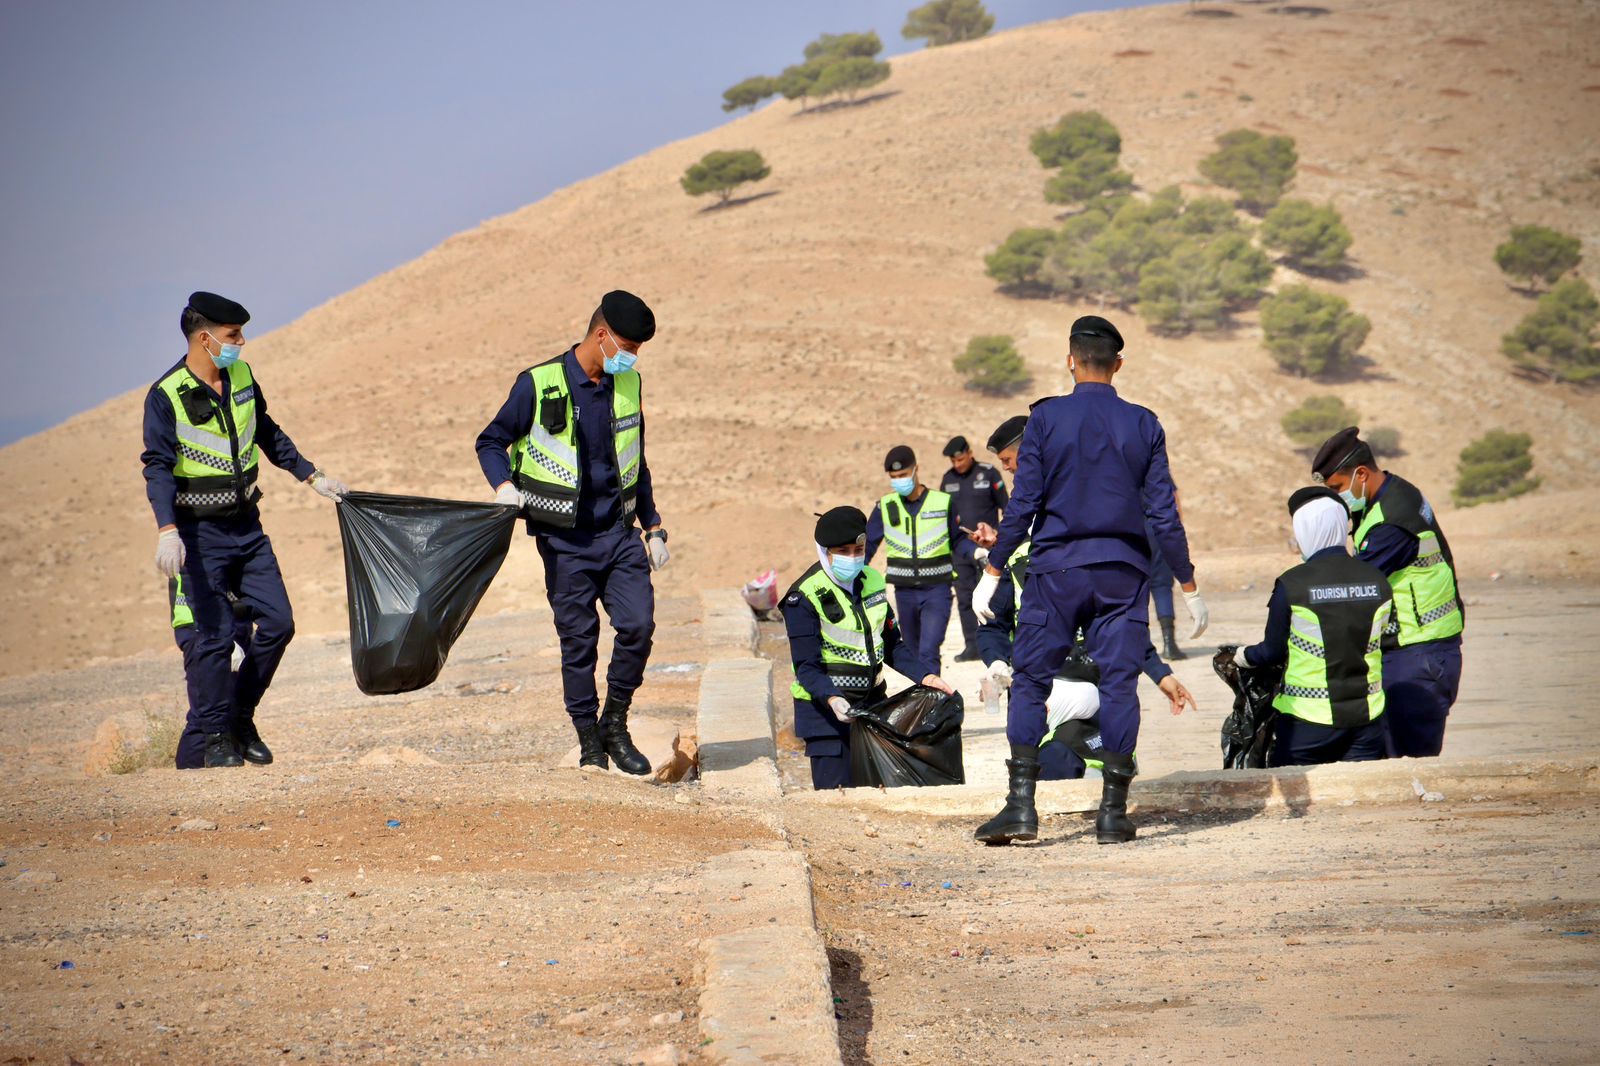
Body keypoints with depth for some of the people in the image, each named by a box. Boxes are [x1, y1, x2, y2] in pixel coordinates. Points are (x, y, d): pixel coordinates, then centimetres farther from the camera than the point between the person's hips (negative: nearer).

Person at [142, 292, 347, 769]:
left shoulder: (242, 377, 8)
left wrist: (312, 478, 23)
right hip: (201, 532, -6)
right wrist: (167, 530, -29)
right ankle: (207, 739, 3)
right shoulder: (167, 396, -12)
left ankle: (238, 717, 18)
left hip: (247, 526, 6)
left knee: (278, 623, 3)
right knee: (214, 635, -8)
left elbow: (269, 436, 22)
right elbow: (158, 467, -18)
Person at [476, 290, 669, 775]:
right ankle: (589, 743, 12)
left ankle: (615, 725, 7)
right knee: (579, 639, 0)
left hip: (619, 532, 4)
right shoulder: (539, 385, -7)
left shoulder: (628, 385, 9)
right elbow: (491, 442, 3)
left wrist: (654, 529, 18)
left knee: (638, 624, -11)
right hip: (565, 539, -4)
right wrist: (504, 485, -16)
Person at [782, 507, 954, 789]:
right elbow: (807, 666, -17)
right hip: (825, 709, -6)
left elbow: (892, 644, 15)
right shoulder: (804, 596, -14)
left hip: (872, 703, 7)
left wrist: (925, 675, 0)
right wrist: (832, 699, -35)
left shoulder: (872, 581, 8)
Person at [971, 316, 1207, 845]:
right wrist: (1189, 586, 8)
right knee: (1118, 683, 4)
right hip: (1122, 570, 1)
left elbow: (1022, 504, -5)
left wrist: (992, 571, 3)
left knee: (1030, 681, 5)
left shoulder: (1046, 419, -3)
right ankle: (1113, 812, 4)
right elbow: (1163, 513, 1)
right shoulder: (1143, 425, 2)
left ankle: (1021, 803, -2)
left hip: (1056, 570, -1)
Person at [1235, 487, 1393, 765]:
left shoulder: (1292, 584, -12)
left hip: (1308, 721, -4)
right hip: (1366, 718, 4)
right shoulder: (1377, 581, 0)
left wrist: (1242, 656, 18)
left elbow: (1272, 651, -3)